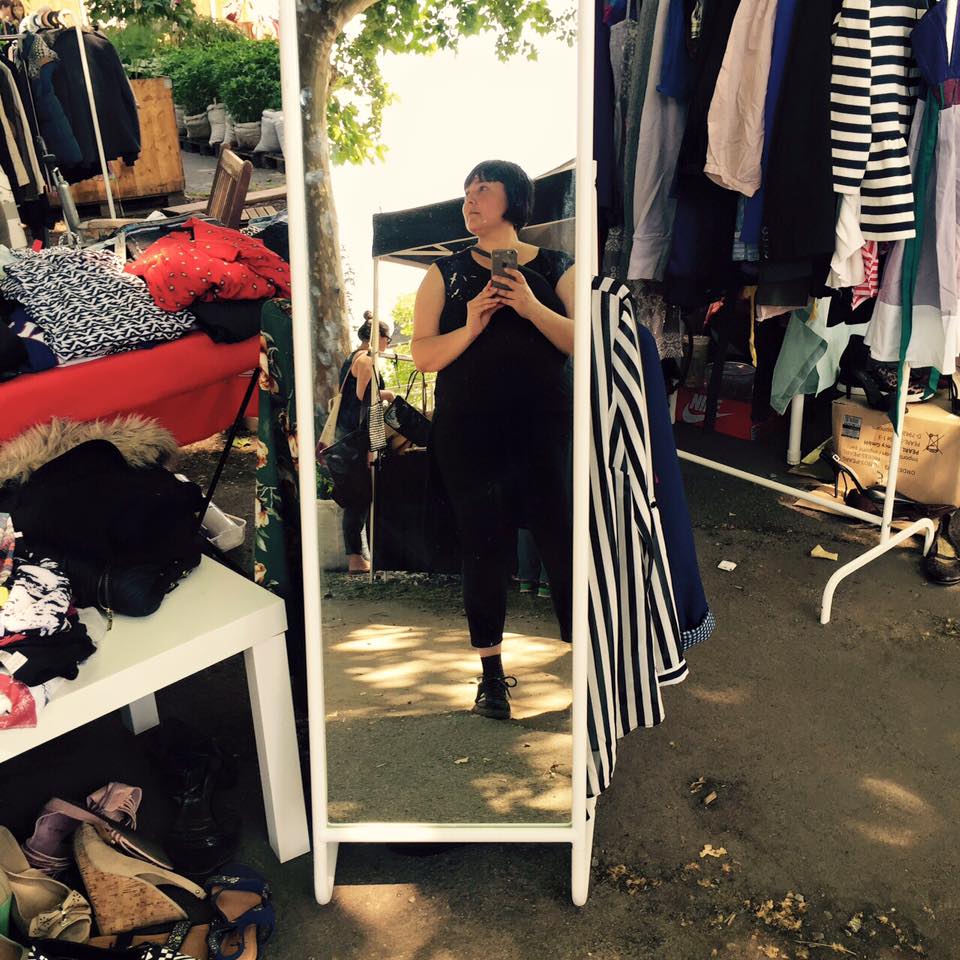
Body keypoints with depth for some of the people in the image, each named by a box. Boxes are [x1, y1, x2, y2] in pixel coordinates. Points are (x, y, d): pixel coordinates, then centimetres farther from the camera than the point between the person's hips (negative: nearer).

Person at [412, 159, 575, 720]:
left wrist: (532, 308, -17)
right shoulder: (447, 274, 11)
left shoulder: (555, 268, 8)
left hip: (546, 427, -1)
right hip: (469, 432, 1)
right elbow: (423, 354, 2)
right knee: (484, 548, 3)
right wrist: (470, 328, -14)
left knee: (564, 542, -6)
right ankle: (492, 674, 14)